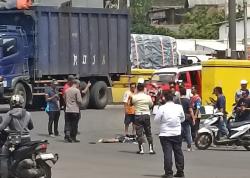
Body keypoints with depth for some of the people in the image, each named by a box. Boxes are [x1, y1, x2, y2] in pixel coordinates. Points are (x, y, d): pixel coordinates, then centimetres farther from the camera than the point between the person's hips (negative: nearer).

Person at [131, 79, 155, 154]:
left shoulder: (134, 97, -10)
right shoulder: (148, 97, -5)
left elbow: (131, 103, 7)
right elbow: (151, 105, 10)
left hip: (138, 115, -1)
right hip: (146, 115, 2)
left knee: (139, 133, 3)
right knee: (148, 133, 10)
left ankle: (141, 149, 0)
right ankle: (151, 149, 8)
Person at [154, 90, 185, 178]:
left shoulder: (162, 108, -12)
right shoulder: (179, 107, -2)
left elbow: (156, 119, -8)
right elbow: (183, 118, 11)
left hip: (165, 134, -3)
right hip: (177, 133, 3)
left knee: (167, 153, -2)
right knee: (178, 152, 14)